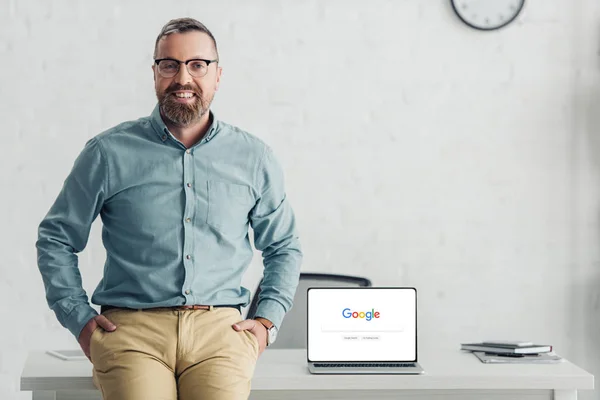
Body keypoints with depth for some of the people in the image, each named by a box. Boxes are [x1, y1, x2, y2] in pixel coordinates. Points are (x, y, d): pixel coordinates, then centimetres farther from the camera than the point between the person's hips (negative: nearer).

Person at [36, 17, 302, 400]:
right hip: (131, 326, -1)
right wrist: (80, 319, 5)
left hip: (220, 327, 1)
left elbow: (284, 247, 24)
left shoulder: (255, 158, 13)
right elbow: (55, 239, 15)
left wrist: (266, 321, 10)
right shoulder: (109, 153, 7)